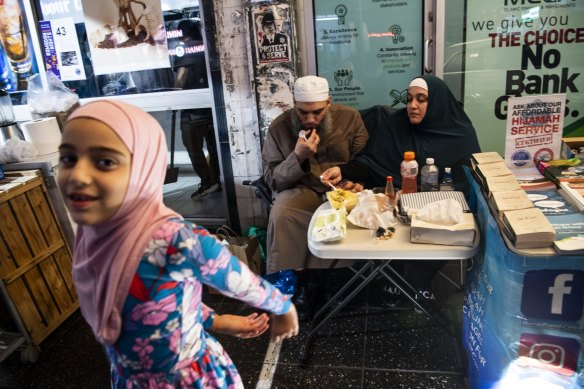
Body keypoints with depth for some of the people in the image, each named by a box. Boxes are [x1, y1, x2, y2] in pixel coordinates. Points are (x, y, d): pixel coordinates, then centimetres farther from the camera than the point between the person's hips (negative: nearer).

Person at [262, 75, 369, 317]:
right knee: (280, 216, -33)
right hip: (300, 188, 0)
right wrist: (298, 157, -20)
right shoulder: (279, 127, -4)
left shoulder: (350, 118, -1)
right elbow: (272, 179, -3)